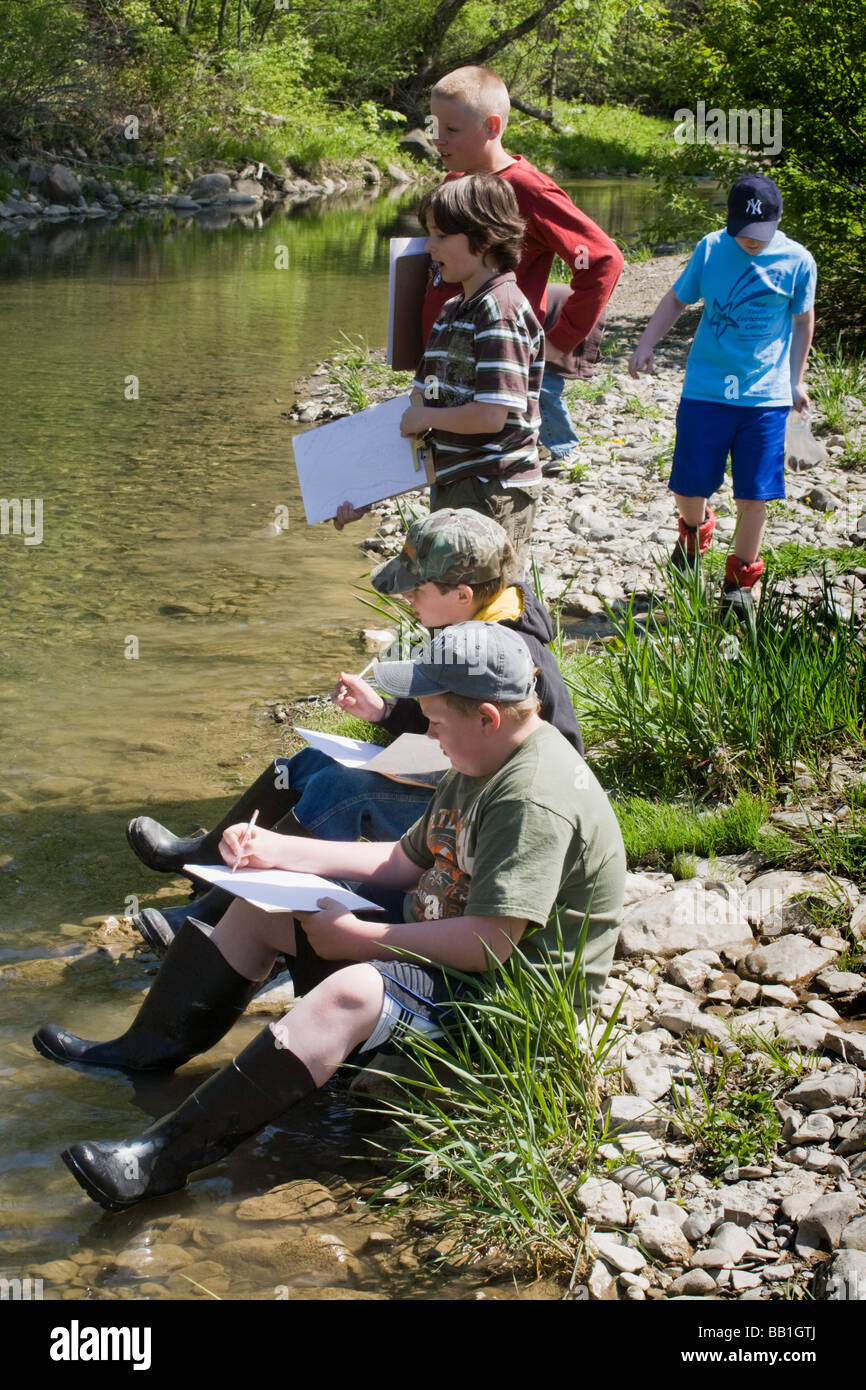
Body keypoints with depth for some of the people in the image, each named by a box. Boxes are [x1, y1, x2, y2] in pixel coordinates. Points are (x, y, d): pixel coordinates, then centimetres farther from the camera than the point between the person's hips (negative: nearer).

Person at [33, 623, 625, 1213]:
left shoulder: (537, 800, -27)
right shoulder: (483, 765, 7)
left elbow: (488, 944, -31)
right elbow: (406, 863, 14)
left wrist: (357, 938, -23)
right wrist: (280, 850, 8)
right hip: (440, 937, 11)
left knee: (353, 992, -39)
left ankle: (164, 1158, -39)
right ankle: (149, 1050, 20)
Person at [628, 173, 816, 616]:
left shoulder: (797, 262, -4)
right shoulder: (711, 249, -3)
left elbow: (802, 322, 10)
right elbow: (677, 299, 10)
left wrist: (795, 380, 15)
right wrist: (645, 345, 2)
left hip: (766, 396, -1)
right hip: (706, 389, 1)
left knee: (754, 493, 0)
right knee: (689, 485, 4)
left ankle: (743, 575, 20)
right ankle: (695, 528, 40)